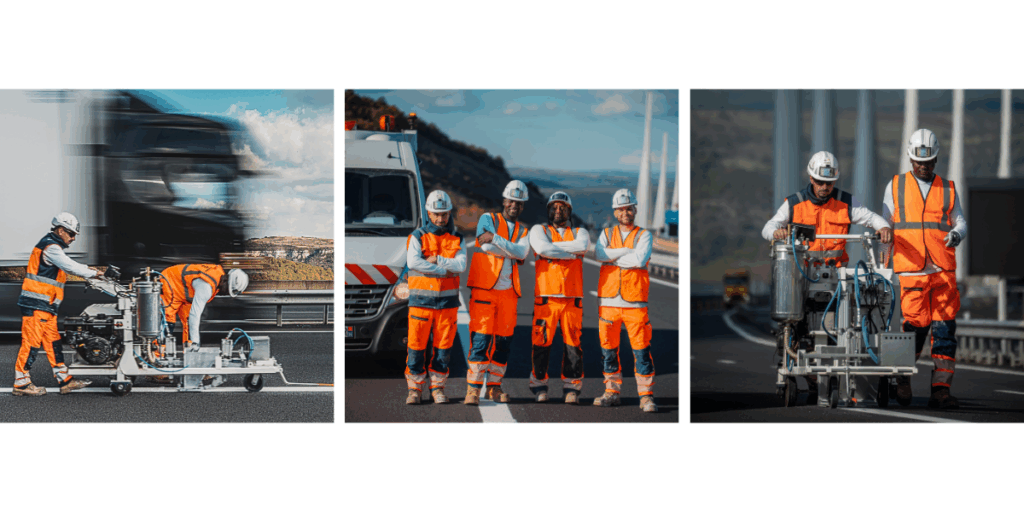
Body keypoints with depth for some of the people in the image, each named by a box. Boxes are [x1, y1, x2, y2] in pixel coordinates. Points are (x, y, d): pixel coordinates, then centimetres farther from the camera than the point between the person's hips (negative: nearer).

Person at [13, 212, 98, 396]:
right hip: (36, 304, -11)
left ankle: (65, 380, 12)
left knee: (52, 341, 10)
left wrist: (87, 269, 9)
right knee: (31, 341, -7)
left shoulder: (53, 246, 20)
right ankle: (21, 383, -4)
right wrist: (93, 273, -8)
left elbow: (68, 265, 23)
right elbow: (70, 267, -18)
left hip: (46, 305, 11)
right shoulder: (51, 247, -13)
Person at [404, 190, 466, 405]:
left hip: (447, 300, 2)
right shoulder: (418, 237, 2)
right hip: (421, 299, -2)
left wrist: (437, 260, -14)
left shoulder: (456, 240, 10)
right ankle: (414, 389, 6)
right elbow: (413, 262, -15)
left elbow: (461, 264, -6)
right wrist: (444, 270, -13)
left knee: (444, 345, 3)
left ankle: (437, 387, 13)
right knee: (417, 345, -3)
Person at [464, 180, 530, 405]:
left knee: (503, 342, 5)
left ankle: (494, 386, 16)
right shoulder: (488, 219, 6)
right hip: (484, 289, -4)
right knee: (480, 340, -10)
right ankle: (473, 388, -9)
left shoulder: (522, 231, 16)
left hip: (508, 292, 4)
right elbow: (486, 247, -12)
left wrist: (495, 239, -15)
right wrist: (513, 250, -6)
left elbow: (522, 253, -7)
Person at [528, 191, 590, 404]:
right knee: (541, 343, -3)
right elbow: (542, 248, -13)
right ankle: (540, 387, 8)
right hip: (546, 297, -1)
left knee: (573, 343, -1)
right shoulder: (539, 230, 10)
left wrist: (553, 247, -8)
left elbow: (582, 246, -10)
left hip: (572, 298, 1)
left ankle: (571, 388, 8)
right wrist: (571, 253, -6)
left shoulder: (580, 233, 15)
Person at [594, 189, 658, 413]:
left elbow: (640, 259, -14)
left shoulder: (644, 235, 5)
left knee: (641, 349, -6)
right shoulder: (606, 234, 14)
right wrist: (627, 251, -11)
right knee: (608, 348, 5)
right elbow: (599, 254, -8)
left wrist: (613, 257, -6)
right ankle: (612, 392, 15)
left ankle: (646, 396, -2)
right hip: (608, 300, 3)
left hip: (635, 302, -3)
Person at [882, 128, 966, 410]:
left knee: (945, 328, -4)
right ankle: (902, 379, 15)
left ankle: (941, 389, -1)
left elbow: (960, 221, 13)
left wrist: (956, 234, -11)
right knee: (915, 326, -8)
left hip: (943, 270, 2)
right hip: (909, 270, -2)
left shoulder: (948, 189, 17)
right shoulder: (895, 186, 13)